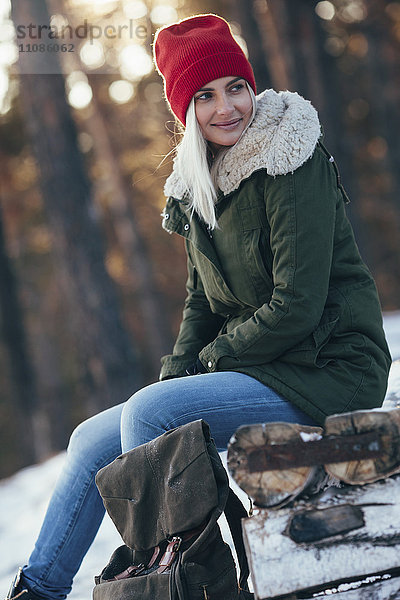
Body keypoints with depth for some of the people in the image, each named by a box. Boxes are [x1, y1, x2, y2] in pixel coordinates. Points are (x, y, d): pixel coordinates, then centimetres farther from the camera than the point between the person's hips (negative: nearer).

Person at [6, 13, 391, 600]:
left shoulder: (292, 165, -16)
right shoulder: (199, 182, 9)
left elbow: (296, 306, -20)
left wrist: (212, 359, -10)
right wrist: (176, 374, 0)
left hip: (326, 371, -8)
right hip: (257, 370, 8)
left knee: (146, 415, -25)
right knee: (93, 440, 6)